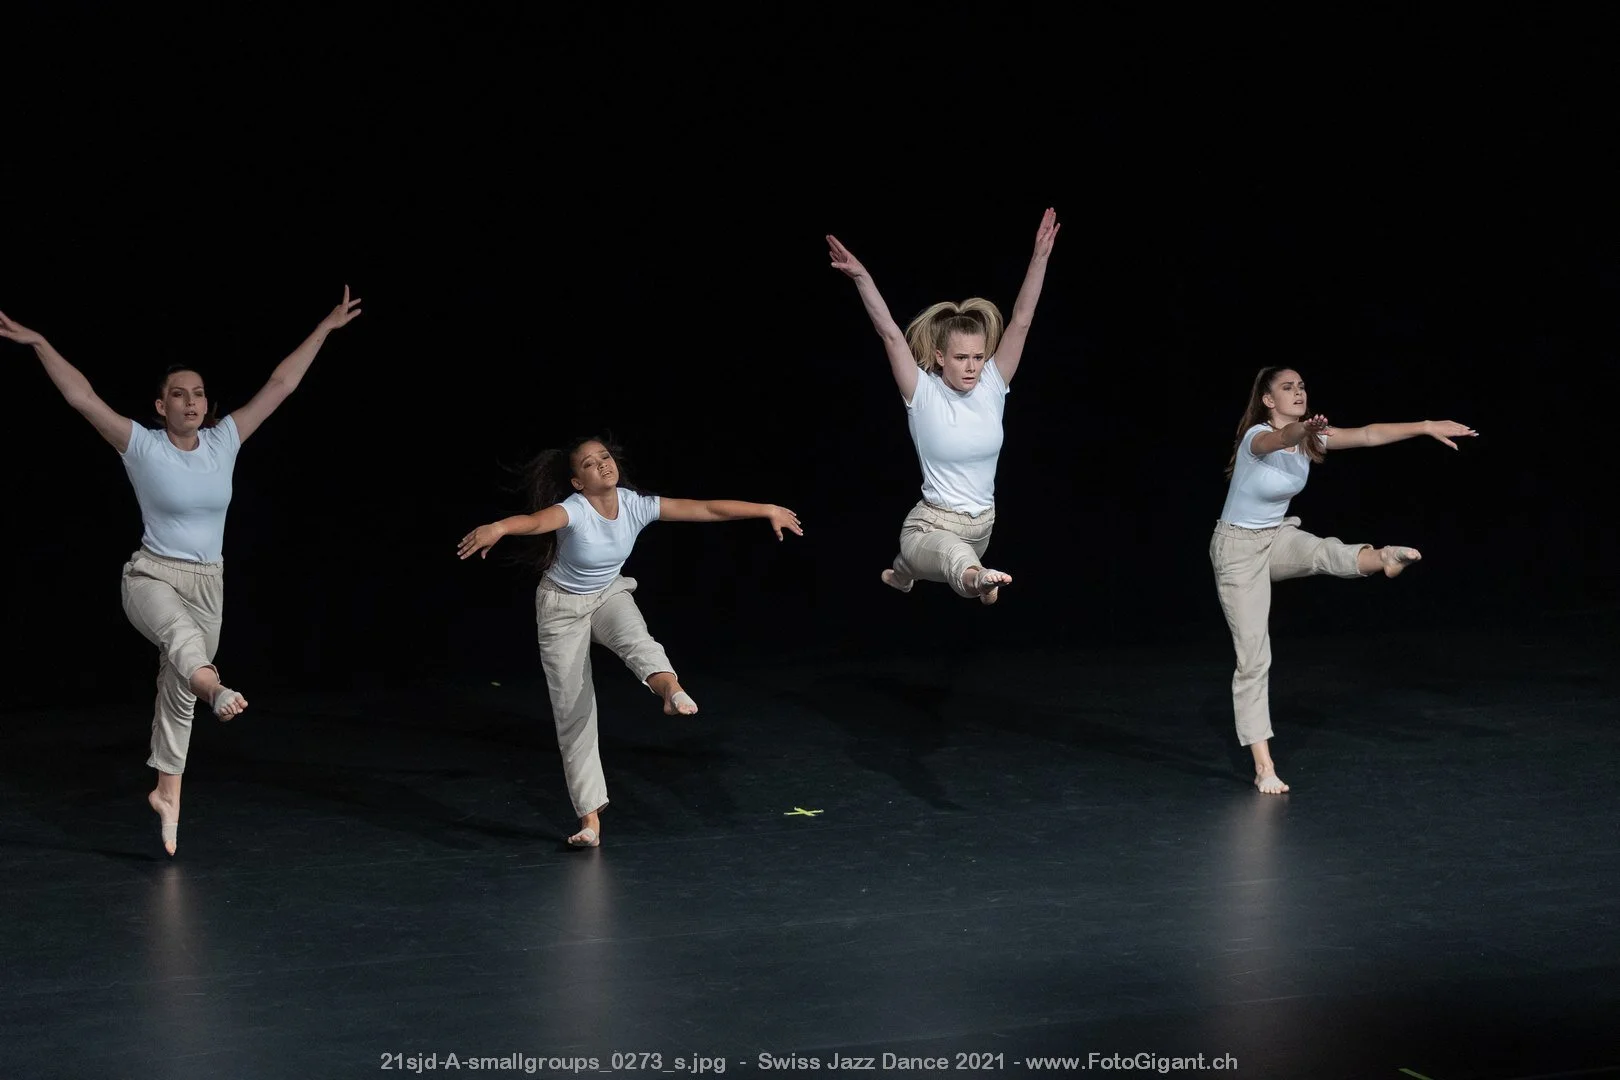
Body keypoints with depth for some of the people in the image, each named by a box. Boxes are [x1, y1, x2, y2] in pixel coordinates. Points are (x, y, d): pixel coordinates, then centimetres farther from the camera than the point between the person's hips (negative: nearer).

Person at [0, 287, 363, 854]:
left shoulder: (222, 442, 2)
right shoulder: (143, 446, -8)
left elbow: (280, 385, 4)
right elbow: (82, 397, -16)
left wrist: (326, 327, 5)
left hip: (207, 584, 4)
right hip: (152, 576, -4)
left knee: (176, 689, 13)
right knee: (181, 631, -38)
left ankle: (166, 791, 28)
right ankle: (216, 690, -71)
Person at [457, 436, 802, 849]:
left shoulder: (636, 505, -18)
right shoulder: (573, 510, -31)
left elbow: (709, 509, -13)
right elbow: (535, 521, -55)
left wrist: (768, 510, -11)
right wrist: (498, 528, -76)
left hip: (610, 595, 3)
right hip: (562, 608, -3)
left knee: (636, 640, -34)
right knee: (573, 712, -4)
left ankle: (670, 688, -67)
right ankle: (590, 816, 0)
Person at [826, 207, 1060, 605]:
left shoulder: (992, 386, -4)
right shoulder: (923, 394, -13)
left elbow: (1021, 321, -11)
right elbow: (889, 332, -24)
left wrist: (1040, 255, -18)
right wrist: (861, 276, -36)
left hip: (981, 528, 6)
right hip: (931, 526, -6)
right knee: (958, 556, -43)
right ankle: (976, 579, -77)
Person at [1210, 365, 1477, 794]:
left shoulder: (1310, 436, -5)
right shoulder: (1258, 436, -25)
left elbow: (1368, 434, -9)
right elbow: (1279, 438, -50)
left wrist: (1426, 427, -18)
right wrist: (1302, 430, -73)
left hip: (1278, 538, 6)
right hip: (1239, 547, -6)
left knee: (1322, 550, -31)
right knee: (1254, 656, -7)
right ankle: (1264, 767, -5)